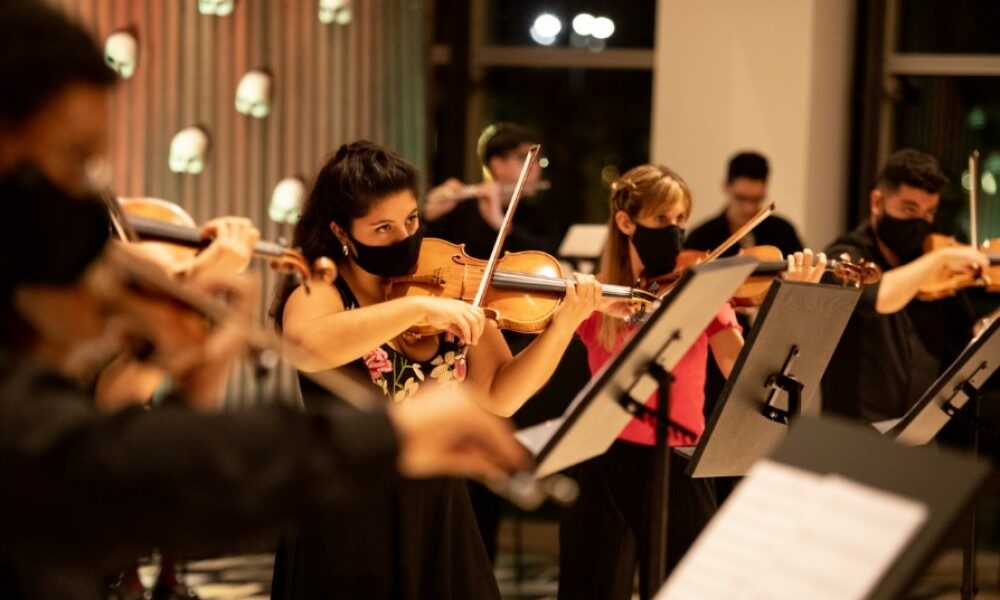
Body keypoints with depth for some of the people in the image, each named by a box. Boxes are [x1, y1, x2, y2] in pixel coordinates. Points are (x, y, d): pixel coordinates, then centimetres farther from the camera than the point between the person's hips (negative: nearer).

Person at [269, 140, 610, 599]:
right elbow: (304, 346, -36)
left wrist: (564, 324, -14)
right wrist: (418, 307, -39)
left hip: (441, 521, 5)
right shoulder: (320, 293, -11)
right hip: (351, 531, -4)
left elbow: (498, 397, -2)